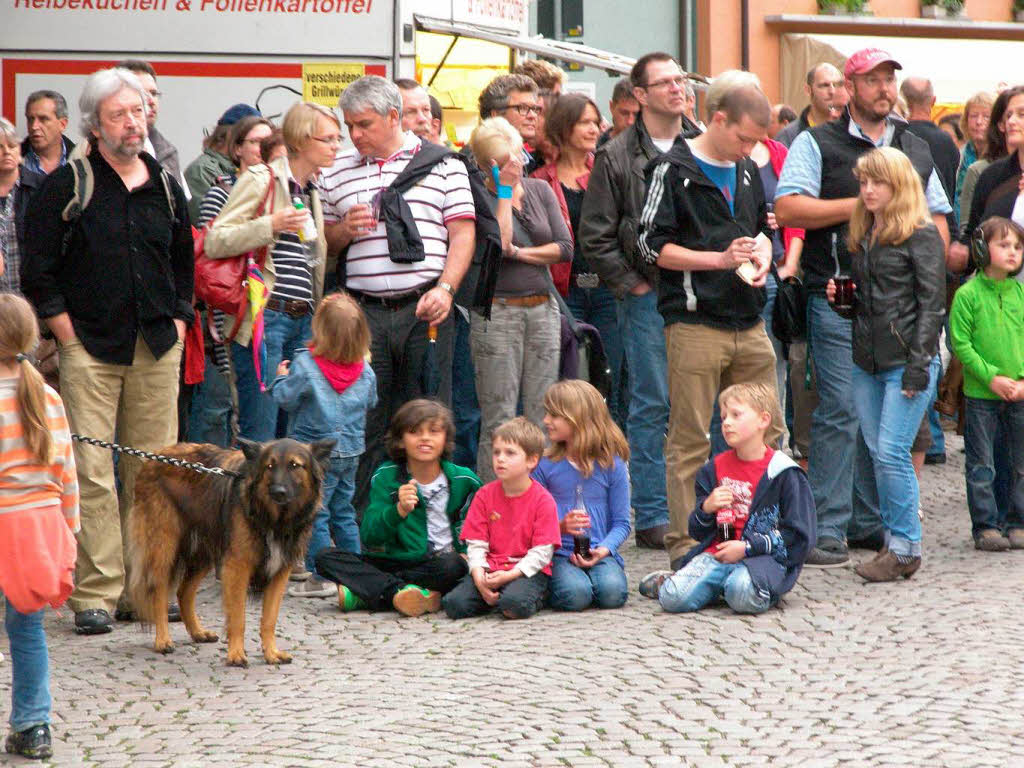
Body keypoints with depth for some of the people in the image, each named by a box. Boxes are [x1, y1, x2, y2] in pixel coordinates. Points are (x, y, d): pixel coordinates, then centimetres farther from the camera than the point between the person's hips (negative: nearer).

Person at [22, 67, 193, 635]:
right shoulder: (65, 187, -2)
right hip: (90, 349, -4)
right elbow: (37, 271, -3)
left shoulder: (165, 187, 13)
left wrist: (178, 323, 13)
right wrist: (68, 336, -6)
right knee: (91, 472, -8)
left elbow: (185, 262, 24)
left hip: (157, 351, 4)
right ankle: (95, 593, -5)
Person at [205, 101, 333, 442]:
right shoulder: (261, 180, -4)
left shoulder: (312, 191, 19)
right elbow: (214, 243, -12)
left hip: (302, 321, 8)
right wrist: (271, 225, -21)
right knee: (259, 435, -8)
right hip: (265, 316, -8)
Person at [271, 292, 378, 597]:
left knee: (315, 514, 0)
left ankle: (321, 576, -2)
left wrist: (282, 379, 7)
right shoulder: (364, 369, -1)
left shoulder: (306, 364, -17)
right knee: (343, 512, 17)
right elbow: (370, 402, 13)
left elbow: (287, 399, -11)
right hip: (351, 450, 6)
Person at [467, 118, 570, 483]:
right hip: (497, 311, -5)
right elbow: (497, 244, -19)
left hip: (543, 308, 5)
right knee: (499, 420, -5)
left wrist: (519, 253, -6)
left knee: (542, 416, 3)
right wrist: (504, 192, -13)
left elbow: (565, 247, 4)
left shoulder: (540, 190, 10)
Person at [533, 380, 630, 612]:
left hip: (600, 554, 1)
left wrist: (604, 549, -14)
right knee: (574, 594, -30)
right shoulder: (545, 466, 4)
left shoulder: (612, 465, 3)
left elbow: (622, 523, 4)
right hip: (559, 554, 0)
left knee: (612, 592, -29)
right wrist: (559, 527, -15)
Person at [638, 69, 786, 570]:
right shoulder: (673, 171, -5)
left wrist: (761, 256, 5)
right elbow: (653, 245, -9)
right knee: (690, 441, -3)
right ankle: (683, 547, 2)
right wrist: (719, 258, -14)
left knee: (767, 433, 8)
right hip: (695, 325, -7)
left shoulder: (747, 170, 15)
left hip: (749, 325, 7)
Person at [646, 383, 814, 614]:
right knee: (674, 598, -21)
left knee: (743, 595, -37)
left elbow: (799, 536, -5)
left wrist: (747, 547, -12)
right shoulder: (716, 468, 14)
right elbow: (698, 532, 19)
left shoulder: (783, 473, -2)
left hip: (764, 558, -4)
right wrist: (706, 508, -4)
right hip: (716, 552, 4)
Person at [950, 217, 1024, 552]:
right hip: (981, 395, -3)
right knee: (981, 467, 2)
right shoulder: (968, 295, -7)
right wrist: (991, 378, -15)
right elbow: (961, 343, -9)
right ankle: (985, 527, 10)